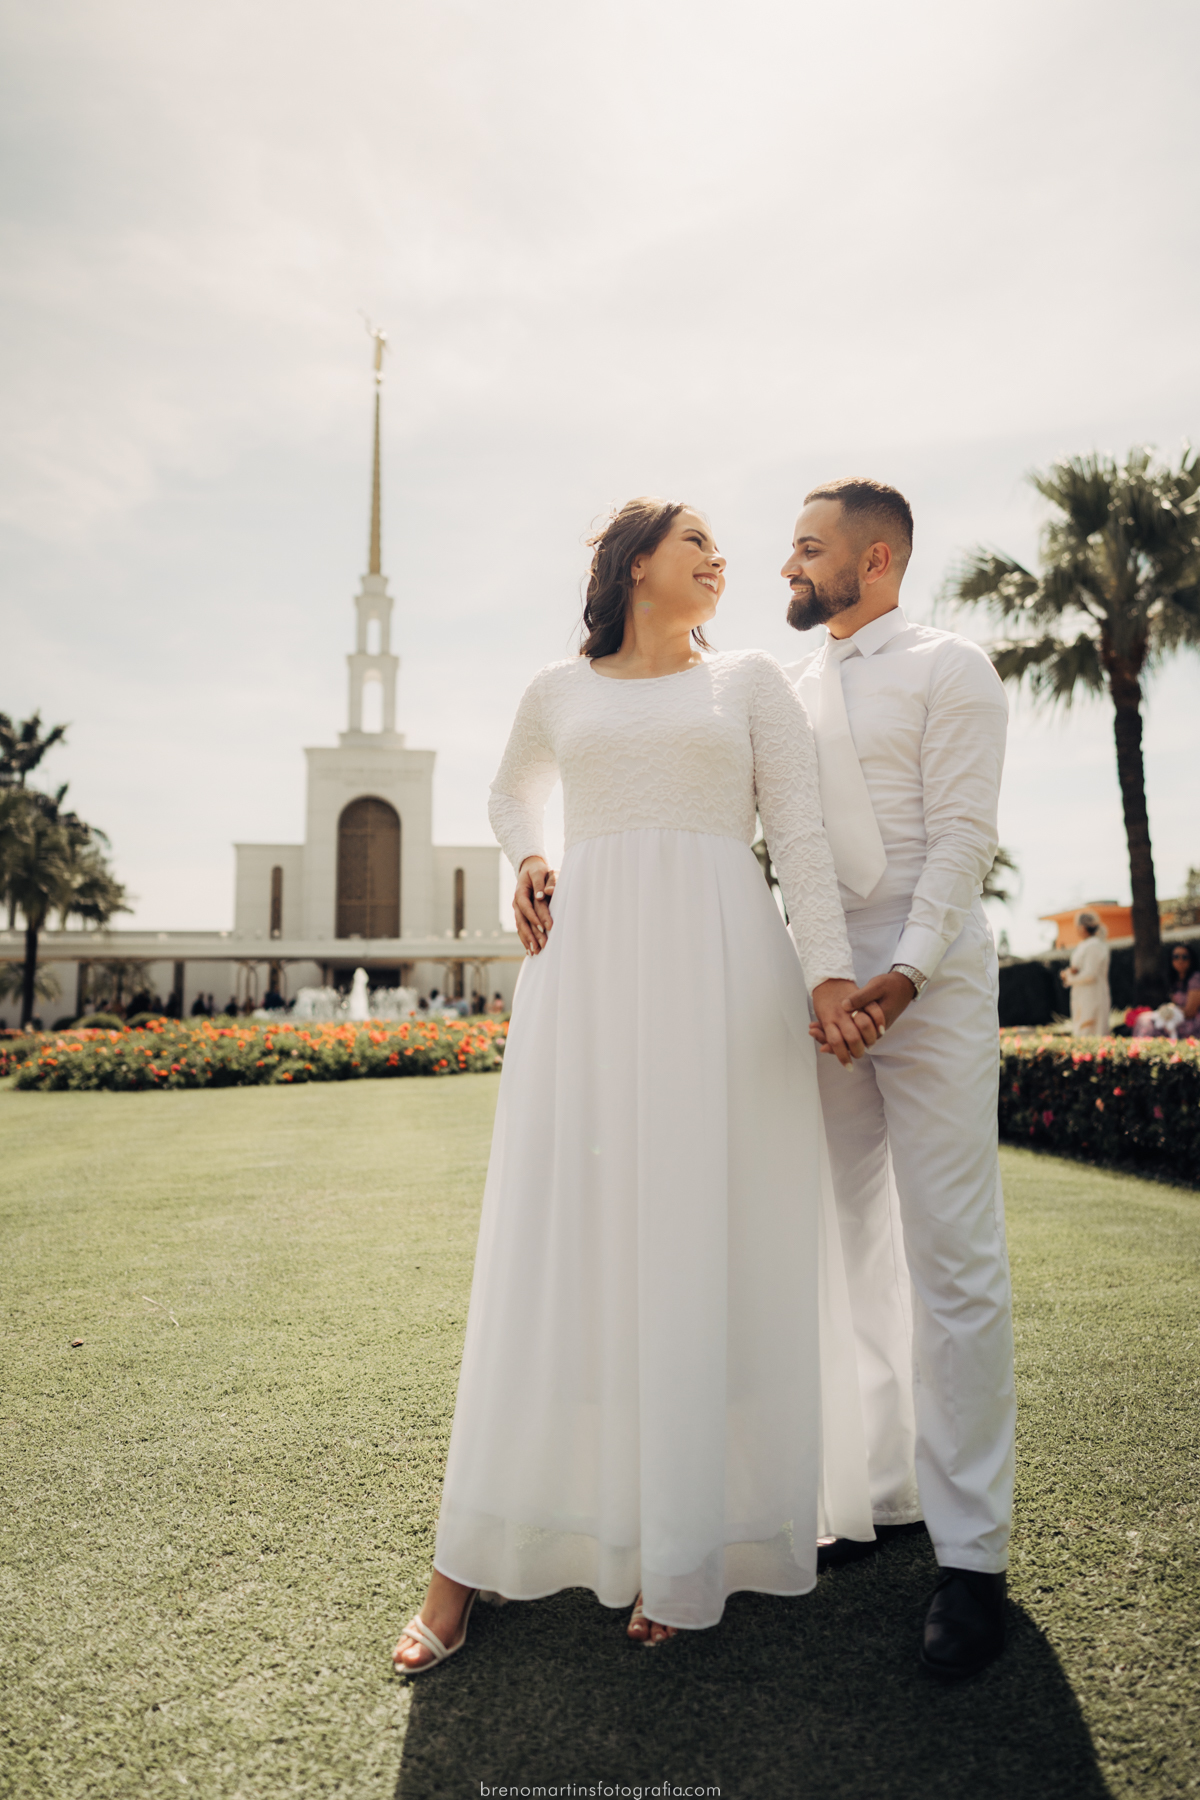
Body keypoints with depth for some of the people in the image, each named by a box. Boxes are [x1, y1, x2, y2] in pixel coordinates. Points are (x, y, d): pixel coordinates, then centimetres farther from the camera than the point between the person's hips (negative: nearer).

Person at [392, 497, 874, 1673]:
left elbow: (801, 835, 5)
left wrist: (830, 972, -8)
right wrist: (525, 862, 11)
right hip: (588, 969, 0)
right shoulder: (559, 691, 16)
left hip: (720, 969, 0)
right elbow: (513, 792, 33)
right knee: (556, 1237, -3)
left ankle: (691, 1547, 11)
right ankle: (471, 1560, 5)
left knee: (713, 1235, -2)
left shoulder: (751, 682, 13)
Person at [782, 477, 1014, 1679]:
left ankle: (971, 1551, 5)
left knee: (953, 1263, -4)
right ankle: (889, 1494, 24)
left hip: (927, 987, -6)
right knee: (853, 1257, 10)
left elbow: (962, 836, -8)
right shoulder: (784, 690, 19)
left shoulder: (948, 670, 2)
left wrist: (907, 971, -21)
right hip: (819, 991, 6)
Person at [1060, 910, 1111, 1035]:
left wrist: (1069, 977, -6)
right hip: (1082, 999, 10)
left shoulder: (1094, 946, -14)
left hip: (1092, 998, -10)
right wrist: (1069, 972, -7)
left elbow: (1090, 975, -19)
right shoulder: (1083, 945, 16)